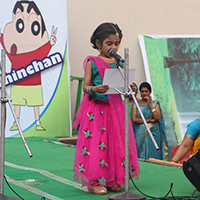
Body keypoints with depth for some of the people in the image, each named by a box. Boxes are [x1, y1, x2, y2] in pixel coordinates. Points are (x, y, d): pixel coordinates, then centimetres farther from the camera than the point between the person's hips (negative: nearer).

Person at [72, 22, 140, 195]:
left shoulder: (119, 63, 11)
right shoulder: (92, 62, 0)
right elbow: (85, 87, -5)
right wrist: (95, 89, -25)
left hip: (115, 107, 4)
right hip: (96, 108, -4)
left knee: (117, 143, 4)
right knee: (96, 143, -6)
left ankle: (113, 180, 14)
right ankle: (94, 182, 2)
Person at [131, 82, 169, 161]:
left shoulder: (155, 104, 9)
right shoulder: (136, 104, 8)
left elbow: (158, 118, -6)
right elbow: (134, 119, -4)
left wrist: (150, 104, -5)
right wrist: (149, 120, -9)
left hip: (153, 133, 0)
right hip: (140, 134, 0)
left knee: (153, 155, -4)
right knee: (141, 155, -5)